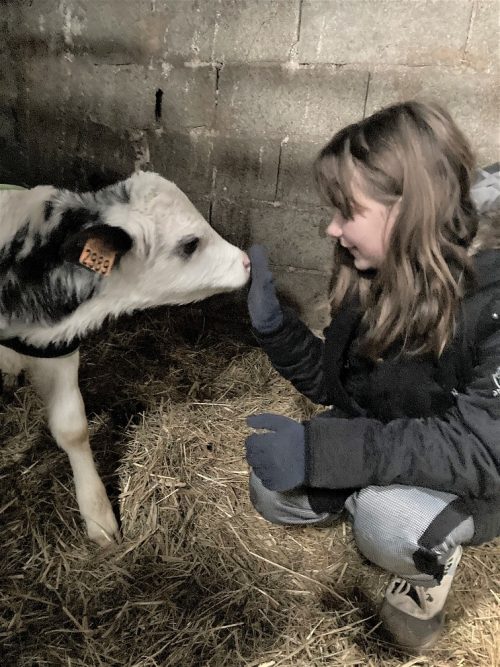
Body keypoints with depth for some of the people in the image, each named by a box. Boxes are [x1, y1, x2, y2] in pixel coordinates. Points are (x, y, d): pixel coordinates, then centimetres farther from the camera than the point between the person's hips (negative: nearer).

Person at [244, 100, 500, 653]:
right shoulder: (376, 276, -10)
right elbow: (333, 383, -2)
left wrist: (320, 449, -41)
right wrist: (272, 321, -19)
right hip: (384, 446, 6)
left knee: (388, 522, -34)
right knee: (273, 494, -6)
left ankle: (434, 563, 2)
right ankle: (365, 500, 19)